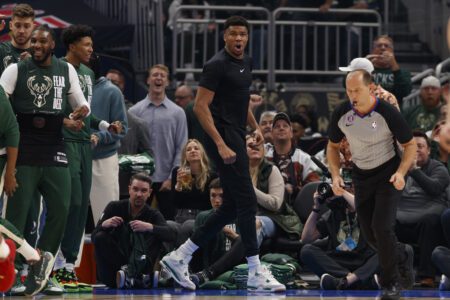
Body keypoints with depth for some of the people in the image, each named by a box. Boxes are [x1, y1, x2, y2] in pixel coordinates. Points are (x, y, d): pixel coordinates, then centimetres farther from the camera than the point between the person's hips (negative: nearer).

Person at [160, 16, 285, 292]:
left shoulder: (246, 63, 14)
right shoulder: (217, 65, -13)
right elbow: (200, 106, -17)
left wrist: (255, 127, 14)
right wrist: (221, 145, -23)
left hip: (236, 137, 9)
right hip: (223, 138, -9)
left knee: (231, 208, 9)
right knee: (247, 202, -10)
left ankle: (180, 257, 14)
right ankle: (255, 272, -5)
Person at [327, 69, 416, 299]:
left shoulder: (388, 113, -21)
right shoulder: (341, 114, -10)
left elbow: (410, 144, -9)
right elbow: (332, 145, 6)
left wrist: (401, 172, -23)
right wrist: (335, 175, -8)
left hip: (388, 175, -4)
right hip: (361, 177, 4)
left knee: (381, 227, -18)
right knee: (369, 234, 4)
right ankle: (403, 256, 35)